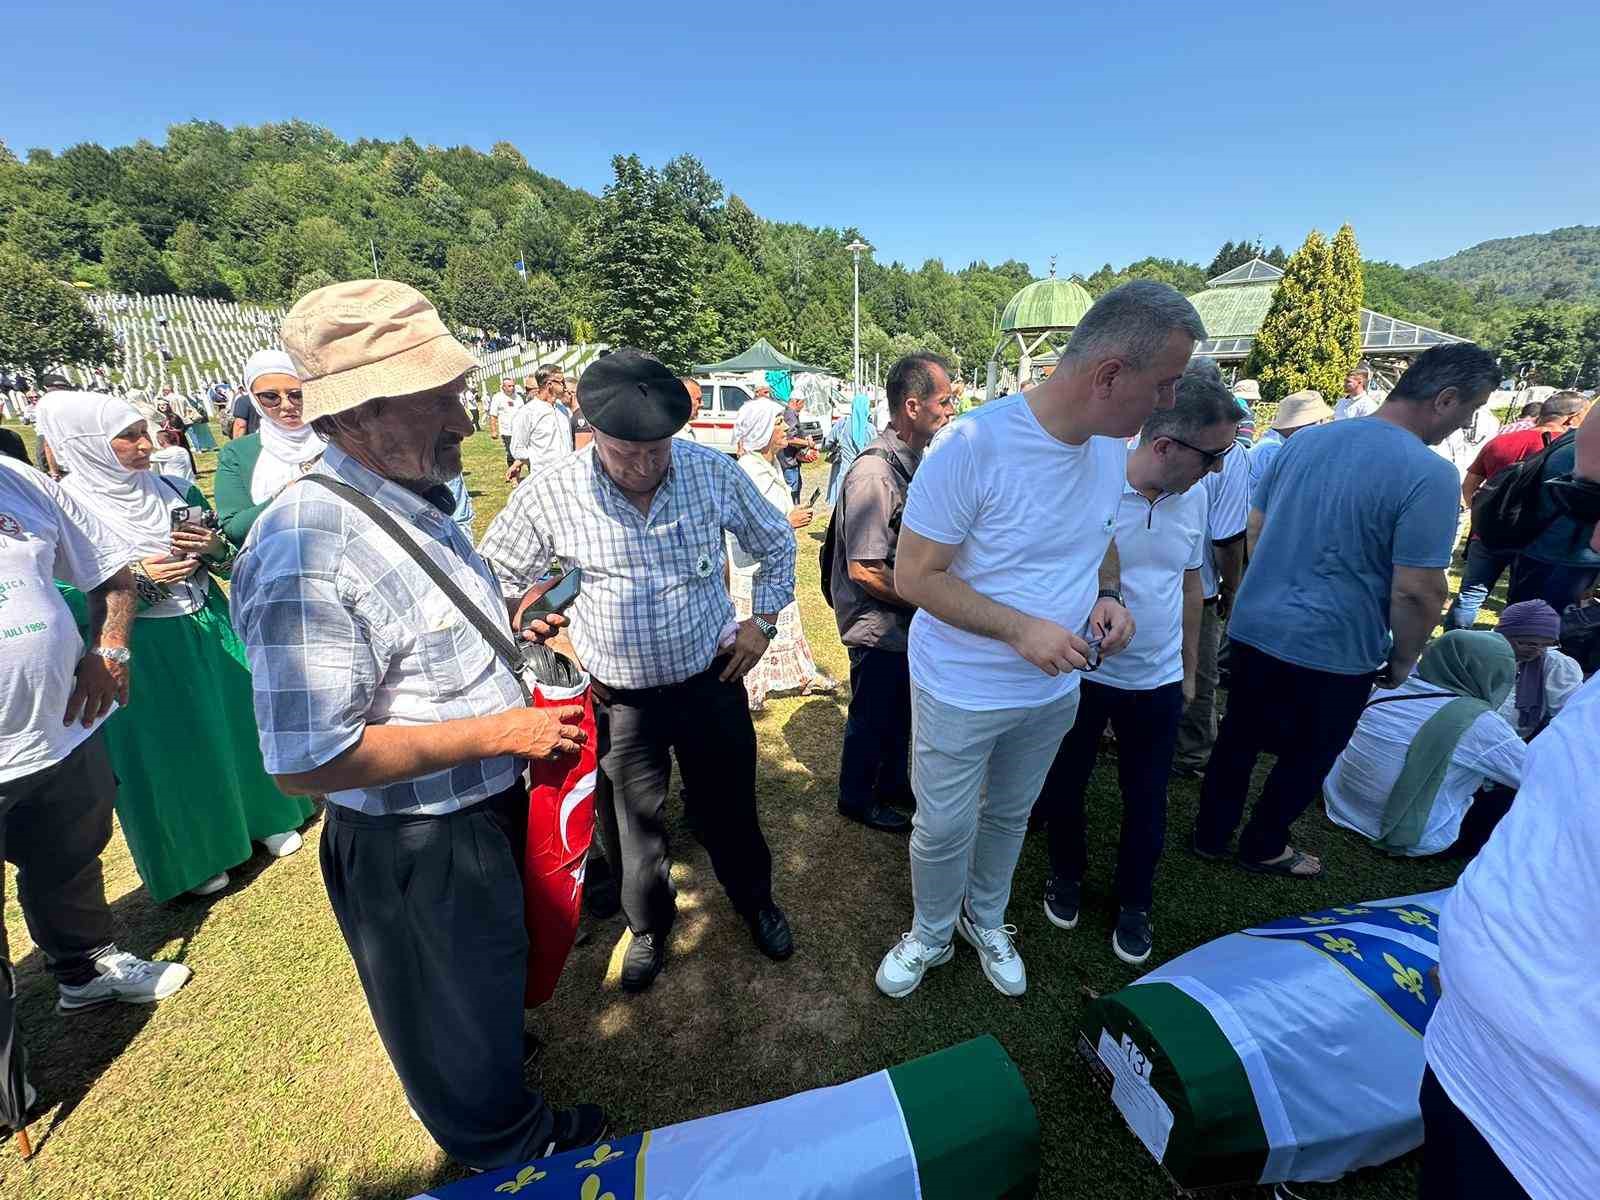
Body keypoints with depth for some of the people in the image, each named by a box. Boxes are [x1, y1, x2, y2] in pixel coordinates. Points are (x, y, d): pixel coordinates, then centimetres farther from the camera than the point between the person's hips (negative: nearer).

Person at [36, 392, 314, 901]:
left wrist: (216, 547, -12)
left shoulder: (173, 489, 1)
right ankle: (193, 856, 28)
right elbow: (64, 602, -11)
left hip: (210, 629, 4)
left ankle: (265, 817, 35)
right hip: (142, 651, -4)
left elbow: (229, 555, 10)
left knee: (236, 721, 15)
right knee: (170, 749, 8)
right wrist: (139, 580, -22)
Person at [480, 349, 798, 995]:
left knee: (730, 808, 18)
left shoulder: (712, 470, -11)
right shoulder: (548, 494, -14)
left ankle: (755, 900, 48)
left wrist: (763, 621, 0)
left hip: (712, 680, 1)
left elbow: (775, 541, 6)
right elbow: (495, 574, 3)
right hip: (619, 698, 0)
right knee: (633, 827, 18)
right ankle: (649, 925, 48)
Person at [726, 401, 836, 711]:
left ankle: (803, 676, 39)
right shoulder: (747, 471, -25)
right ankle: (748, 692, 27)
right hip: (753, 568, -9)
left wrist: (794, 516, 8)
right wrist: (788, 522, -23)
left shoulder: (771, 464, 5)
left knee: (786, 621, 22)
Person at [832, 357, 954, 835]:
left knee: (901, 710, 24)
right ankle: (856, 798, 35)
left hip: (908, 620, 8)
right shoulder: (873, 473, -26)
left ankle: (893, 783, 46)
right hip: (878, 625, -8)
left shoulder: (915, 460, 3)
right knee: (872, 716, 12)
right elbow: (865, 570, -28)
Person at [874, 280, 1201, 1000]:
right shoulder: (975, 445, -26)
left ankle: (986, 920, 52)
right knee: (945, 828, 11)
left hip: (1055, 688, 6)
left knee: (1010, 816, 25)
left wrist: (1107, 596, -6)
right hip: (961, 691, -6)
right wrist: (1020, 630, -28)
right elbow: (913, 575, -22)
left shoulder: (1115, 446, -4)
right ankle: (930, 935, 42)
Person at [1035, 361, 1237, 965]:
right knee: (1064, 787, 16)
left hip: (1157, 681, 4)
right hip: (1080, 673, -4)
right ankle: (1066, 875, 43)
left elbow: (1190, 583, 11)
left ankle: (1135, 902, 40)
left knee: (1146, 802, 16)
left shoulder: (1195, 497, -2)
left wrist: (1190, 667, 15)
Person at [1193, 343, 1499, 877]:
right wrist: (1402, 661, -2)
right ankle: (1264, 847, 35)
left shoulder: (1304, 440, 2)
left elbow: (1254, 527, 11)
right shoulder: (1430, 475, -17)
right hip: (1333, 653, -5)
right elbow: (1417, 590, -19)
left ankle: (1210, 834, 34)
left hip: (1252, 628, 5)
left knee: (1237, 739, 20)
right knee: (1307, 758, 18)